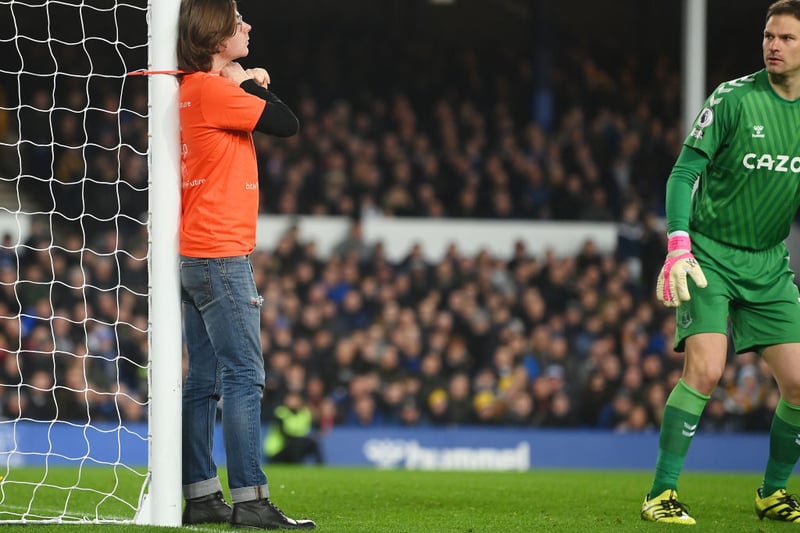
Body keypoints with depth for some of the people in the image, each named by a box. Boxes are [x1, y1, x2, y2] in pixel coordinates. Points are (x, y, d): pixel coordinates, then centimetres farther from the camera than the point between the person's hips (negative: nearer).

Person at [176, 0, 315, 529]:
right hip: (220, 253, -10)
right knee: (245, 375, -11)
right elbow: (288, 124, -14)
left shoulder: (193, 90, 15)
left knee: (205, 380, 9)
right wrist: (249, 85, 0)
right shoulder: (213, 90, -14)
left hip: (196, 255, 10)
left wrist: (250, 86, 6)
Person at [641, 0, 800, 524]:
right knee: (705, 368, -21)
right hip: (711, 256, -5)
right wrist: (678, 249, -23)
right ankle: (662, 495, -13)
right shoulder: (733, 98, -12)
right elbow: (684, 172, -12)